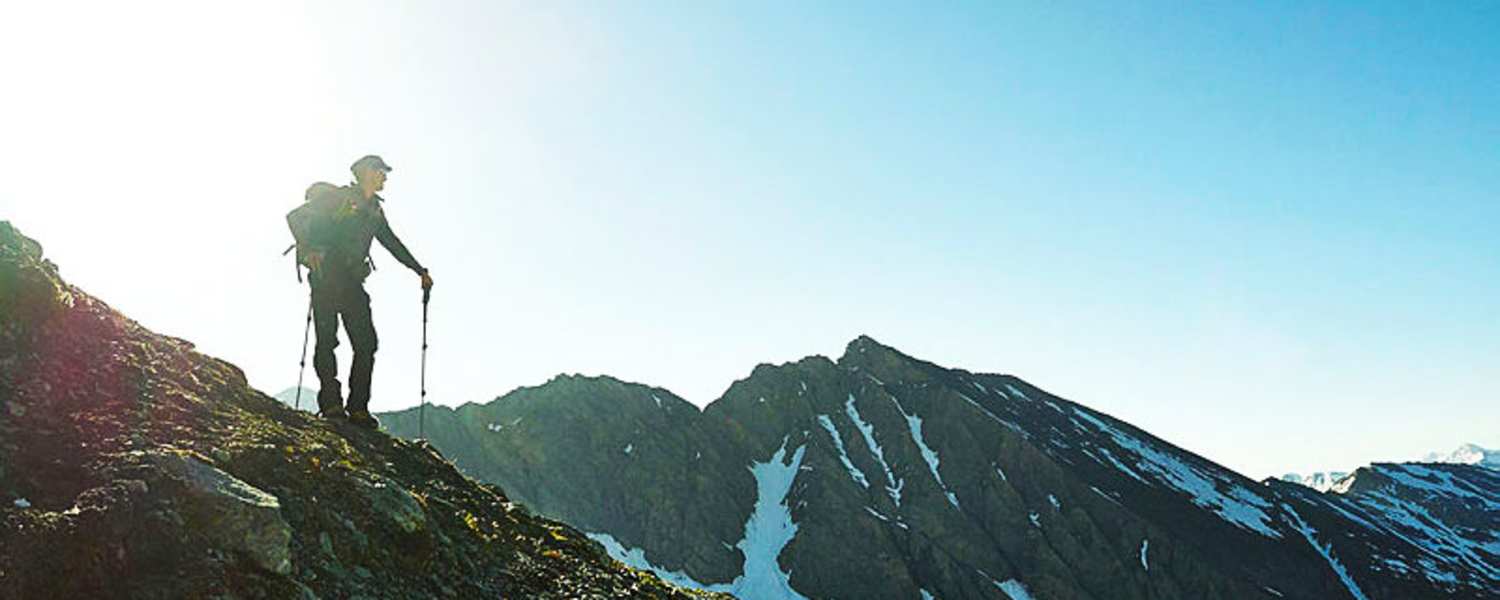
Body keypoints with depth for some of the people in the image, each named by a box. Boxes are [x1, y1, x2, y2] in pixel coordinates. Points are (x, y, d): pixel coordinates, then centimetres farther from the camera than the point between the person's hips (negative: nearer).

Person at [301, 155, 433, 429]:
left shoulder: (375, 210, 21)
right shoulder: (339, 196, 2)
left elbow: (392, 243, 28)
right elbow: (316, 218, -13)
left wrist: (420, 271, 27)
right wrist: (314, 247, -31)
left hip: (352, 281, 6)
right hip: (327, 275, -6)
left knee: (367, 343, -4)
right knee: (327, 339, -10)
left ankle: (358, 408, -3)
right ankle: (331, 403, -9)